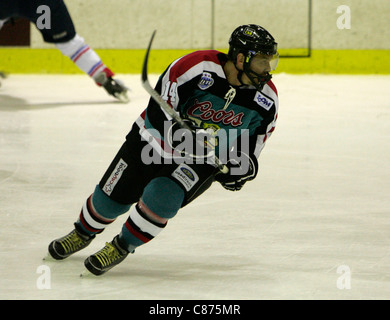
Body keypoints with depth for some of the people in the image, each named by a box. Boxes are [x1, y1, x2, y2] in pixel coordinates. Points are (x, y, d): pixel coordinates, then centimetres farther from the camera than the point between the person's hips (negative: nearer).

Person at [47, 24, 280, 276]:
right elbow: (158, 112, -26)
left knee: (161, 197, -25)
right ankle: (84, 233, 39)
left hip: (203, 161, 1)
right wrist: (182, 135, -42)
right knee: (111, 197, 5)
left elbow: (253, 142, 0)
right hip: (154, 141, -1)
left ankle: (123, 246, 1)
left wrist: (243, 165, -18)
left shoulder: (266, 98, -15)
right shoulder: (197, 67, -28)